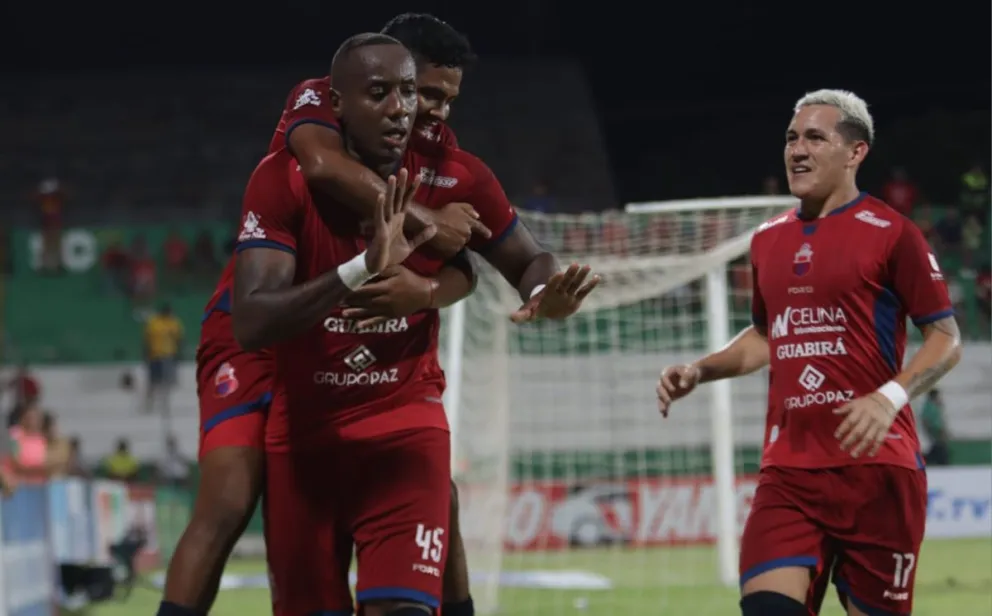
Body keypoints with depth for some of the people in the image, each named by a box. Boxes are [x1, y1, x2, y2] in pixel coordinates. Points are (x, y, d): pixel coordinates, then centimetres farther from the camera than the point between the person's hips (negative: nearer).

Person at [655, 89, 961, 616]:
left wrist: (890, 397, -19)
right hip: (788, 471, 4)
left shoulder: (889, 233, -3)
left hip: (874, 466, -4)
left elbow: (946, 339, -3)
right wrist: (698, 371, 14)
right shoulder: (768, 241, 15)